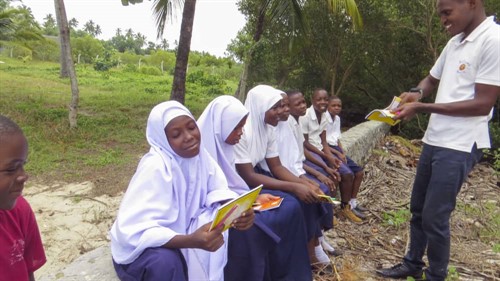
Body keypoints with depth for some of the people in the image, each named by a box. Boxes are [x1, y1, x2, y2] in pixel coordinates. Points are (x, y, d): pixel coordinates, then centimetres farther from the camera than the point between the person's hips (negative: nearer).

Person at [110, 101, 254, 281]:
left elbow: (217, 190, -3)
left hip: (181, 229, 6)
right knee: (166, 261, -37)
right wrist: (191, 241, -46)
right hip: (140, 247, -6)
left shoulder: (198, 153, -10)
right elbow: (135, 232, -33)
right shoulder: (155, 166, -30)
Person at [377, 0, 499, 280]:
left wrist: (422, 107, -20)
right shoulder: (454, 43, 11)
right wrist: (417, 92, 0)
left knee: (434, 217, -2)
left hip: (458, 147, -8)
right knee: (418, 208, 17)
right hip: (433, 140, 9)